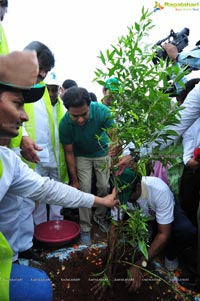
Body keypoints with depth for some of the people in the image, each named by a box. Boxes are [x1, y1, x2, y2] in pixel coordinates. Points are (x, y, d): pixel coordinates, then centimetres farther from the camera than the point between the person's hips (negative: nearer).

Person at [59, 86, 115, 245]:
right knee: (85, 189, -6)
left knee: (104, 187, 3)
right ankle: (85, 228, 10)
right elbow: (69, 152, -17)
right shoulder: (65, 123, -29)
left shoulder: (102, 111, -33)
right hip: (82, 156, 0)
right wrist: (74, 180, -11)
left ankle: (100, 217, 28)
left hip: (102, 153, 1)